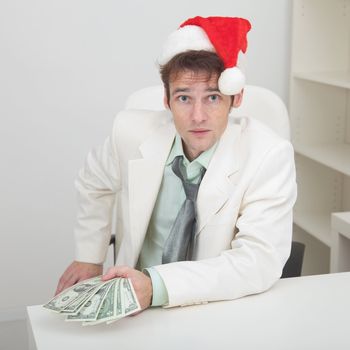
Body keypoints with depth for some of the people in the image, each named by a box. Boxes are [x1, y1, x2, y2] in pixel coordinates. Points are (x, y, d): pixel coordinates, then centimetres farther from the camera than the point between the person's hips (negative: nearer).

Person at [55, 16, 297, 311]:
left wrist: (156, 286, -33)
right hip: (140, 310, 3)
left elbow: (260, 261, -24)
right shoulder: (132, 132, -8)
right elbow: (94, 184, 13)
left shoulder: (270, 156, -18)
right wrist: (89, 258, 11)